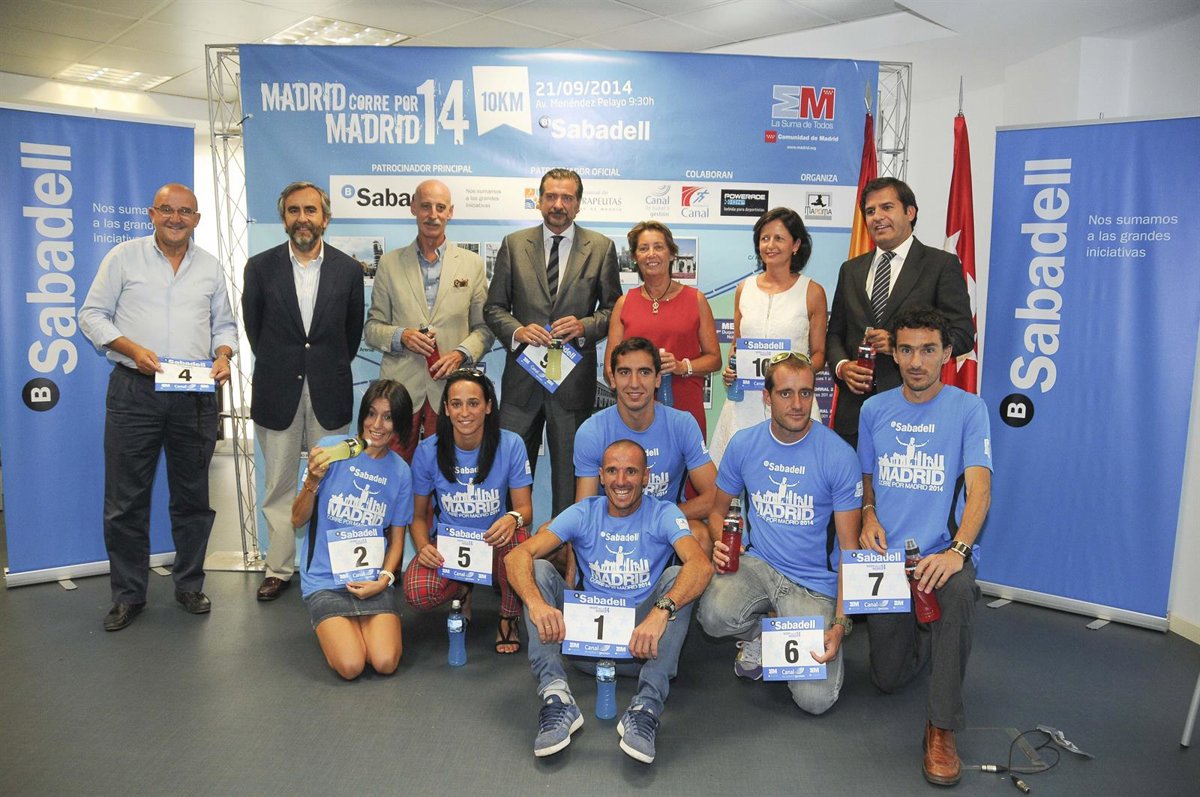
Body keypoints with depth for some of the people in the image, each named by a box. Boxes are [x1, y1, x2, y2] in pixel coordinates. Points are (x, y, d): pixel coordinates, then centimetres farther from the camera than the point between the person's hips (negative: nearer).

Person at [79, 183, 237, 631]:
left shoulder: (210, 266, 13)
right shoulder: (124, 256, 5)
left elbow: (224, 324, 17)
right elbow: (92, 315, 3)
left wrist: (223, 355, -3)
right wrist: (132, 349, -13)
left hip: (195, 396, 2)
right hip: (134, 392, -2)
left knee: (193, 497, 9)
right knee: (126, 500, 3)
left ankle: (189, 586, 23)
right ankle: (128, 595, 17)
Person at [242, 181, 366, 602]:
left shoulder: (347, 269, 2)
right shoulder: (261, 266, 1)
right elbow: (253, 327, 10)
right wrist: (276, 367, 13)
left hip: (329, 393, 0)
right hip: (278, 392, 1)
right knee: (279, 486, 8)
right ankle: (279, 568, 20)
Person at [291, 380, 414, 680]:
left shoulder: (400, 472, 1)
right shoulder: (331, 450, -7)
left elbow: (396, 537, 8)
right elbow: (298, 520, -4)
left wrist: (384, 578, -9)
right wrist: (313, 481, -22)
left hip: (372, 579, 2)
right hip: (325, 579, -2)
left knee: (385, 663, -16)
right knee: (351, 666, -18)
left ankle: (358, 620, 16)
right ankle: (328, 623, 15)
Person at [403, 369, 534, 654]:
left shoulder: (510, 445, -11)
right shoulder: (428, 451, -7)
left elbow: (525, 508, -9)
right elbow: (419, 515, 3)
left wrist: (513, 518, -34)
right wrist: (423, 546, -18)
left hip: (495, 545, -1)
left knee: (517, 535, -37)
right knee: (417, 592, -30)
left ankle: (509, 617, -6)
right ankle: (462, 591, 10)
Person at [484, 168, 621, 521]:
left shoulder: (601, 247, 3)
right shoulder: (514, 244, 6)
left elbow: (612, 309, 6)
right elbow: (494, 307, 7)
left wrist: (585, 326, -13)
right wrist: (517, 331, -12)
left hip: (575, 379, -1)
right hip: (522, 376, 1)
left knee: (570, 472, 9)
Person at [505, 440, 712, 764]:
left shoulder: (663, 514, -5)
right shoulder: (584, 513, 0)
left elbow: (702, 566, -25)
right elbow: (519, 555, -13)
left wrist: (661, 612, -43)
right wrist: (536, 603, -34)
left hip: (642, 639, -2)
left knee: (677, 576, -25)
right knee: (539, 569, -15)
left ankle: (647, 705, -33)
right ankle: (556, 697, -29)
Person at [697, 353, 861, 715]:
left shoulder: (839, 456, -11)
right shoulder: (743, 444, -2)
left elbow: (850, 548, -8)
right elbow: (718, 509, 13)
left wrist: (841, 623, -15)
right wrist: (719, 546, -10)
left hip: (815, 582, -2)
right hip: (758, 564, 2)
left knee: (815, 698, -17)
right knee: (714, 613, -31)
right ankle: (759, 633, 6)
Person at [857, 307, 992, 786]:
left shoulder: (967, 409, -5)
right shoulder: (874, 410, 7)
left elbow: (979, 489, -14)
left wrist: (958, 550, -30)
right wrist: (869, 515, -4)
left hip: (943, 552, -3)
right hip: (886, 555, 3)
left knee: (958, 591, -40)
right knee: (888, 679, 5)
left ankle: (941, 728, -23)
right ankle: (921, 635, 41)